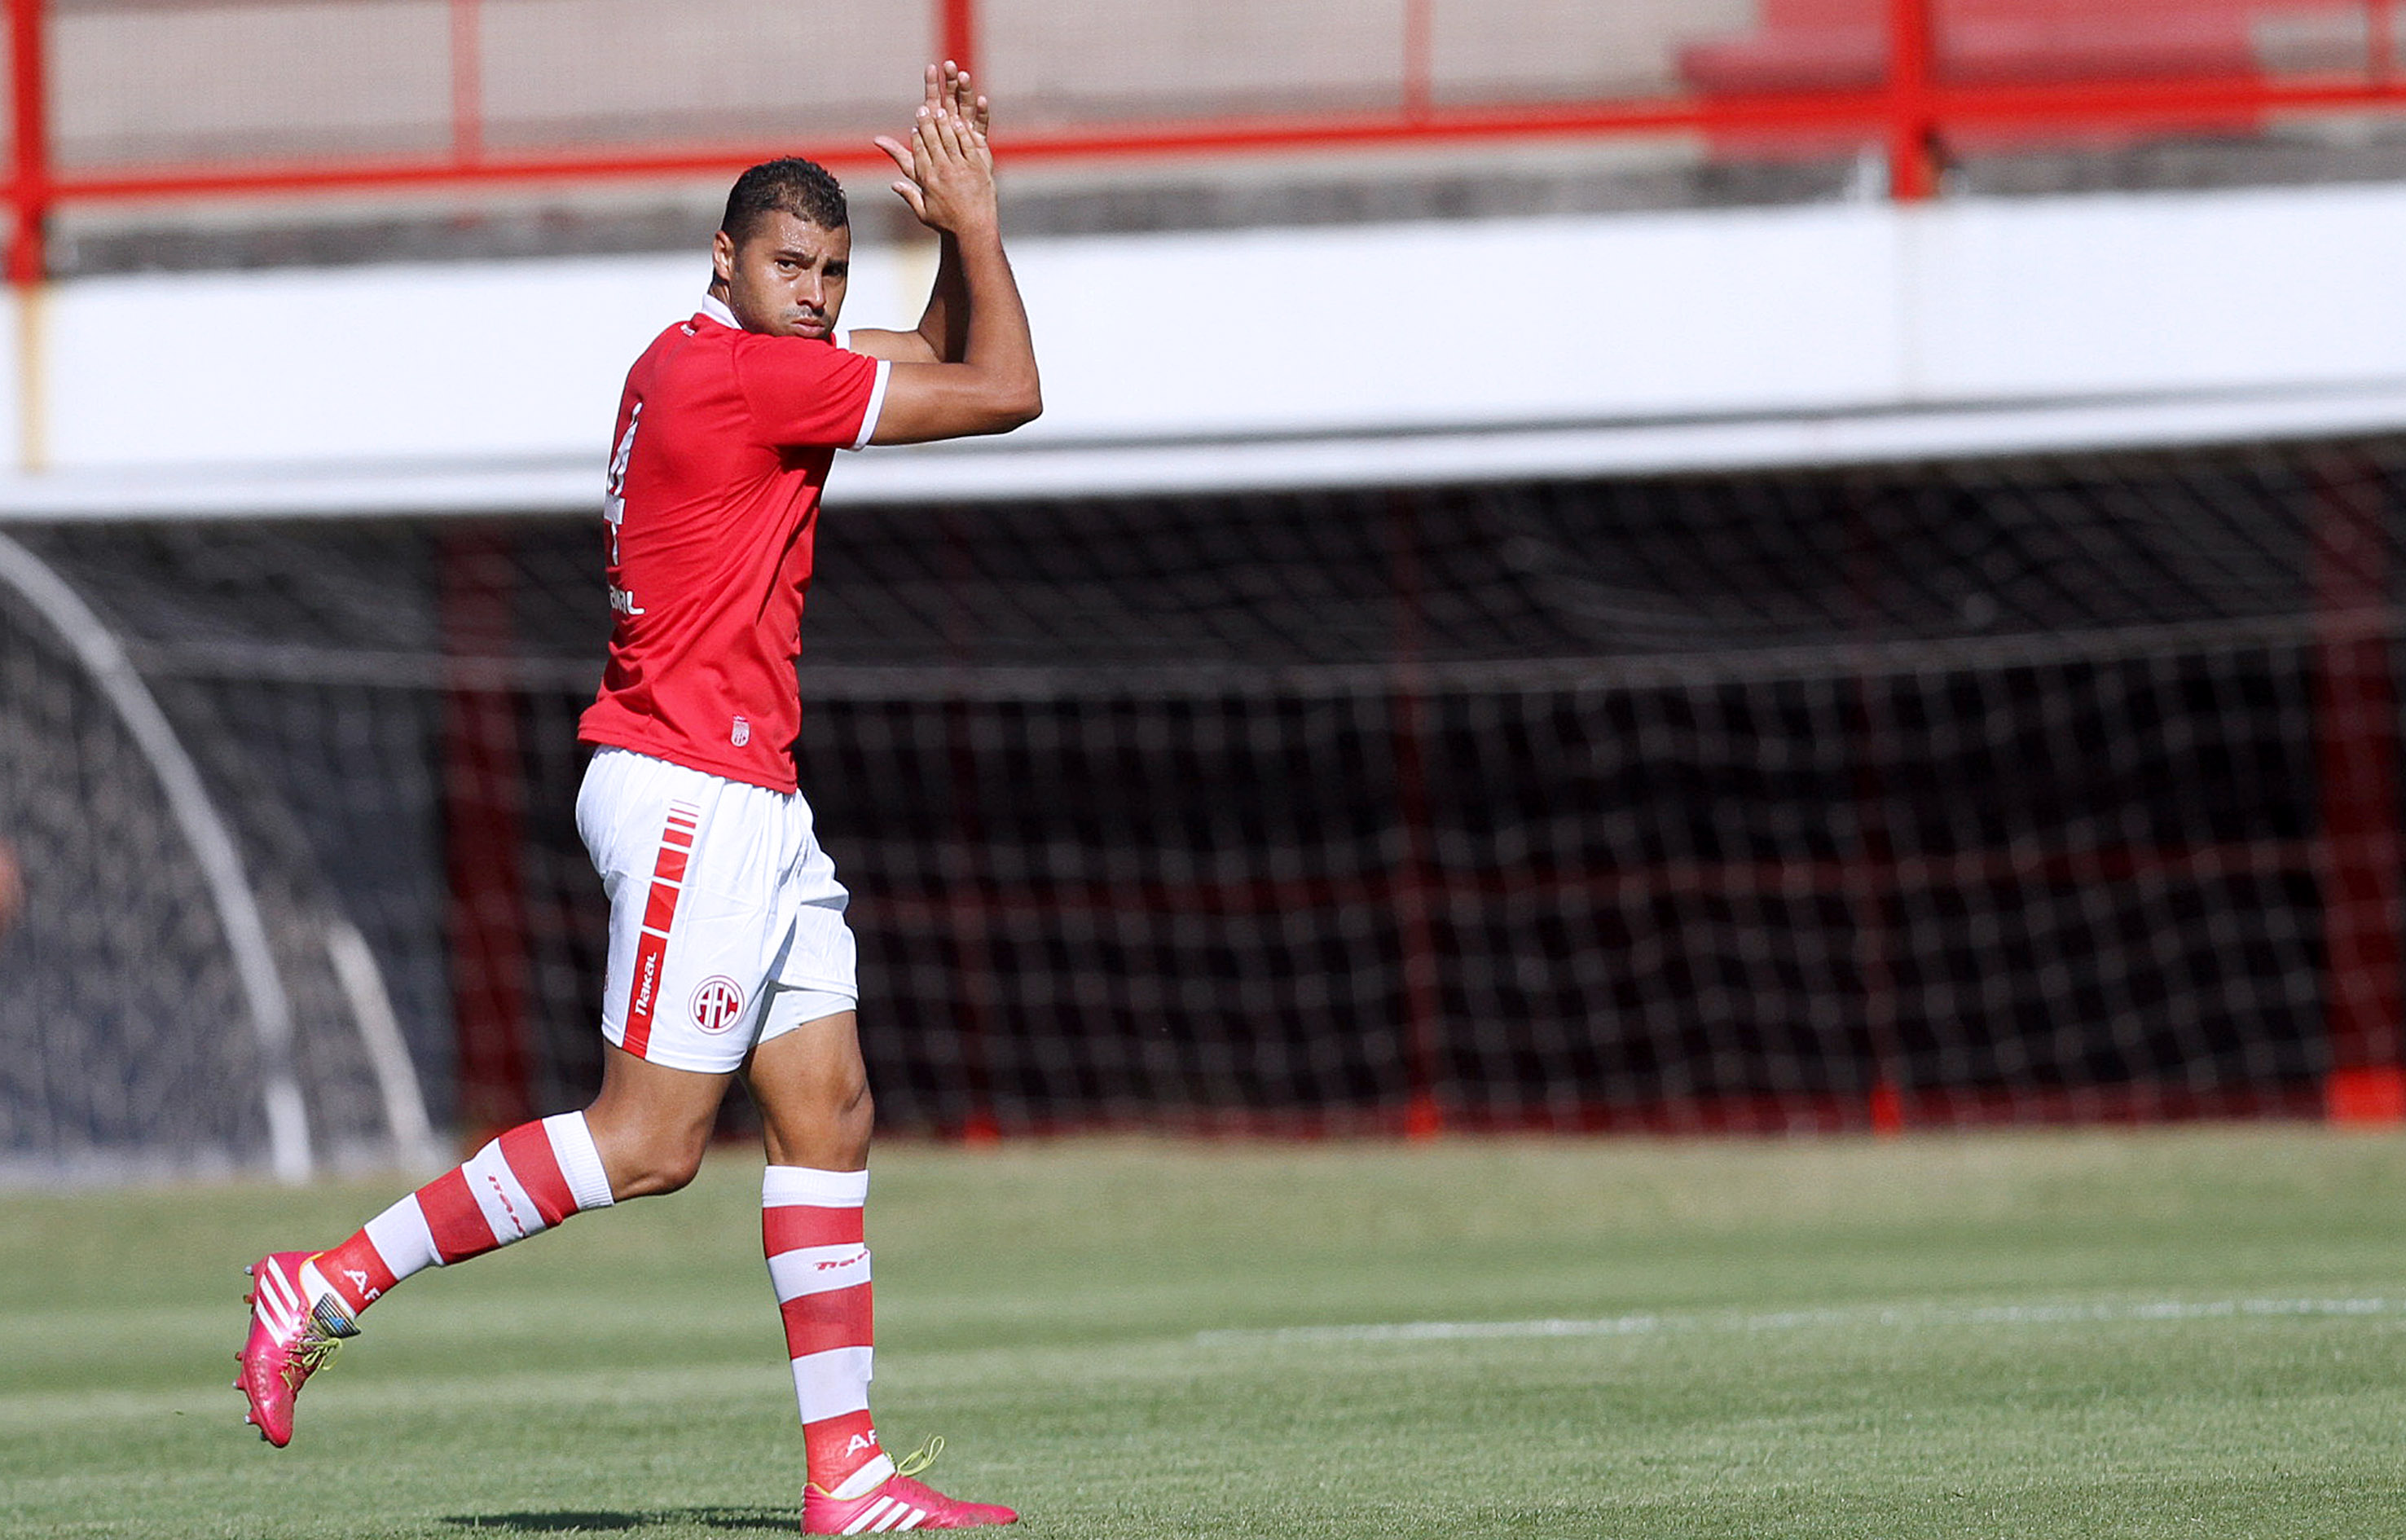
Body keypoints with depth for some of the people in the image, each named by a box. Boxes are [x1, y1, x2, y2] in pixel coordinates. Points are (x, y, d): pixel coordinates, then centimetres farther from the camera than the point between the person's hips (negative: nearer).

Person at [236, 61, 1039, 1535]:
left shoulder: (724, 360, 13)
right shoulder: (734, 369, -15)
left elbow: (942, 362, 26)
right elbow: (1004, 394, -11)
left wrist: (965, 228, 11)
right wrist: (975, 223, 0)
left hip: (751, 802, 10)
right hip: (689, 791, -10)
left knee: (830, 1113, 6)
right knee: (650, 1140, -10)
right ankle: (330, 1285, -4)